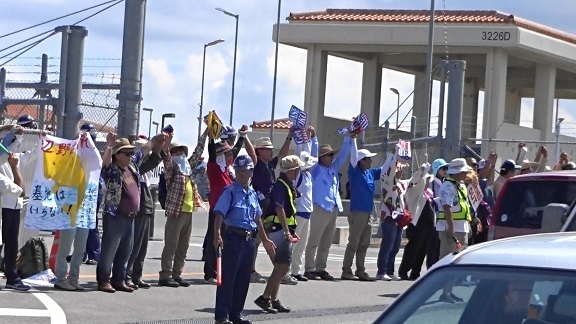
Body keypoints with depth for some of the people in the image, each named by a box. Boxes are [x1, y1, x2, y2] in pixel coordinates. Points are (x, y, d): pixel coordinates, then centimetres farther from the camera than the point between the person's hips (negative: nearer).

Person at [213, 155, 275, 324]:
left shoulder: (252, 194, 14)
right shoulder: (230, 191, -8)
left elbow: (257, 218, 23)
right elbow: (219, 215, -17)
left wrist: (265, 240, 26)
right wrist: (217, 235, -30)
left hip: (249, 239, 7)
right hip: (233, 237, -7)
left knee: (244, 278, 9)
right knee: (227, 277, -7)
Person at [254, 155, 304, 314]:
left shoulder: (289, 186, 17)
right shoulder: (280, 186, -14)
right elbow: (279, 209, -25)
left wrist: (292, 231, 26)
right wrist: (287, 231, -28)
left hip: (284, 230, 11)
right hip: (278, 229, -11)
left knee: (280, 267, 11)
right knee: (283, 265, -13)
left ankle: (273, 300, 15)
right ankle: (265, 298, -13)